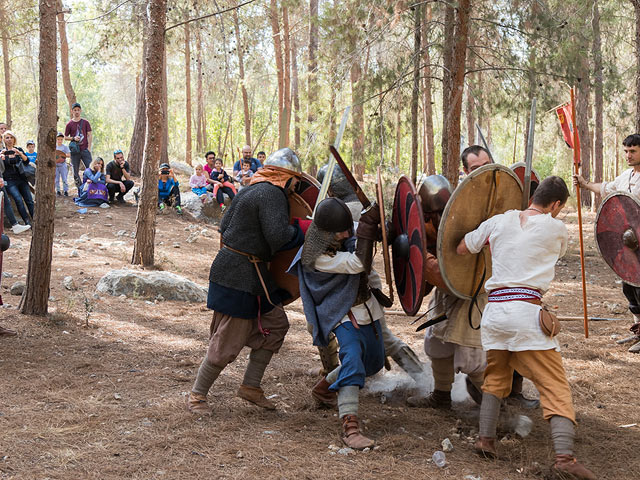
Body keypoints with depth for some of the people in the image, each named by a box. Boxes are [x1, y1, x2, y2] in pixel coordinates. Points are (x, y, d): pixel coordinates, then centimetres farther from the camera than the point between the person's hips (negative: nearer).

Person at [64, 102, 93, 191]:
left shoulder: (85, 122, 7)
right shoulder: (69, 124, 6)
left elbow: (90, 135, 6)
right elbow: (65, 137, 11)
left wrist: (89, 147, -3)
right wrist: (73, 138, -8)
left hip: (85, 149, -1)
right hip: (75, 151, 1)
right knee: (76, 172, 3)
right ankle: (80, 189, 10)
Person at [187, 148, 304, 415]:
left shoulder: (251, 190, 14)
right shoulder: (272, 194, -17)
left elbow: (224, 225, 18)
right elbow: (279, 236, -28)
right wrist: (303, 232, -11)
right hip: (240, 276, -11)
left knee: (275, 324, 15)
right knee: (228, 341, -3)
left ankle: (251, 386, 20)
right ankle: (196, 395, 9)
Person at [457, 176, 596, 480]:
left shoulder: (498, 222, 11)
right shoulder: (556, 229, 4)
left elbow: (461, 249, 19)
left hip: (494, 309, 4)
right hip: (527, 311, -4)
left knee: (495, 376, 23)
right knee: (555, 385, -2)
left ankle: (485, 439, 17)